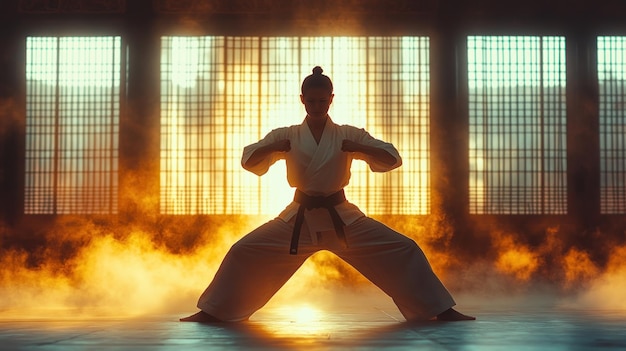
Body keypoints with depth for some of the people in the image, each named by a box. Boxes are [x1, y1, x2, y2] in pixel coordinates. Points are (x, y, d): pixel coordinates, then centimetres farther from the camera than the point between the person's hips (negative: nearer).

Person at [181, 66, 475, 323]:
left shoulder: (349, 135, -1)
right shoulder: (287, 136, 1)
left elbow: (393, 159, -5)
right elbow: (248, 161, -1)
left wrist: (357, 148, -19)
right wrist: (274, 147, -20)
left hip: (342, 218, 0)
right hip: (299, 219, 1)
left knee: (404, 250, -9)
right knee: (244, 253, -8)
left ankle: (441, 311, 3)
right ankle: (211, 313, 9)